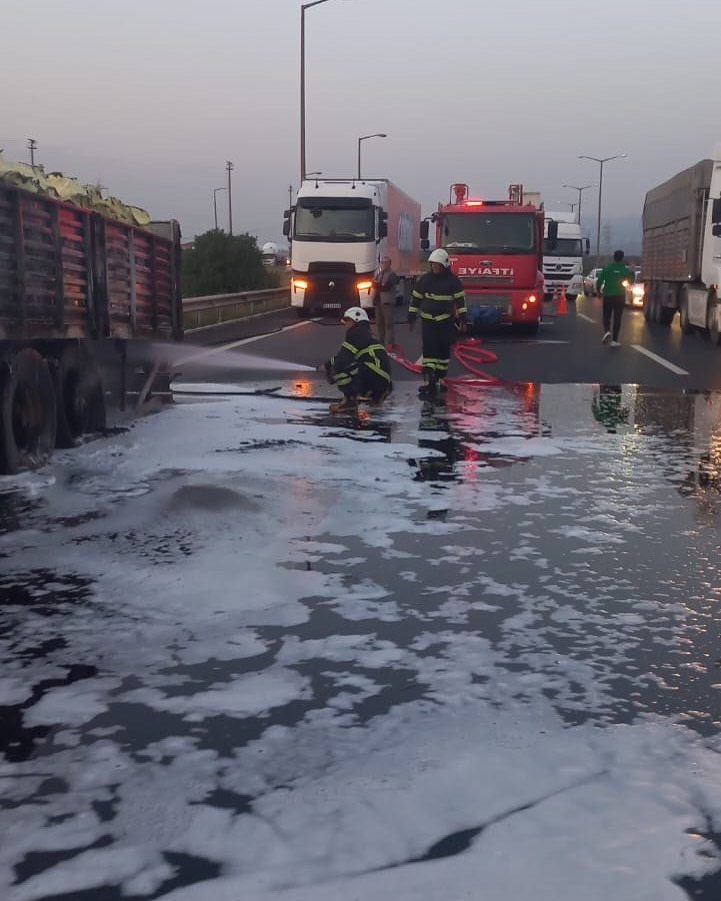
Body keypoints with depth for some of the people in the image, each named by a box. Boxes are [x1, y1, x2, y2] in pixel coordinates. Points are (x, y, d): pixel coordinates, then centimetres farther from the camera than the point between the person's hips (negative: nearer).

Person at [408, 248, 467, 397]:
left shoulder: (453, 281, -3)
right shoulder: (424, 279, 1)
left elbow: (460, 300, 0)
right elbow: (415, 298, 8)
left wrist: (462, 319, -5)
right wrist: (411, 317, 7)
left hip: (446, 322, 0)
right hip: (428, 321, 0)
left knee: (444, 350, 6)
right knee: (428, 350, -9)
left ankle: (441, 378, 18)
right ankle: (428, 380, -14)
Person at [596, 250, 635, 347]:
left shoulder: (606, 269, -6)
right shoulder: (626, 270, -4)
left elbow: (599, 281, -9)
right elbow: (631, 282, 10)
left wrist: (599, 291, 8)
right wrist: (632, 272, 24)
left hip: (608, 296, 0)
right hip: (620, 297, 0)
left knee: (606, 317, 12)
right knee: (617, 319, 5)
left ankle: (607, 331, -16)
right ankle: (614, 340, 2)